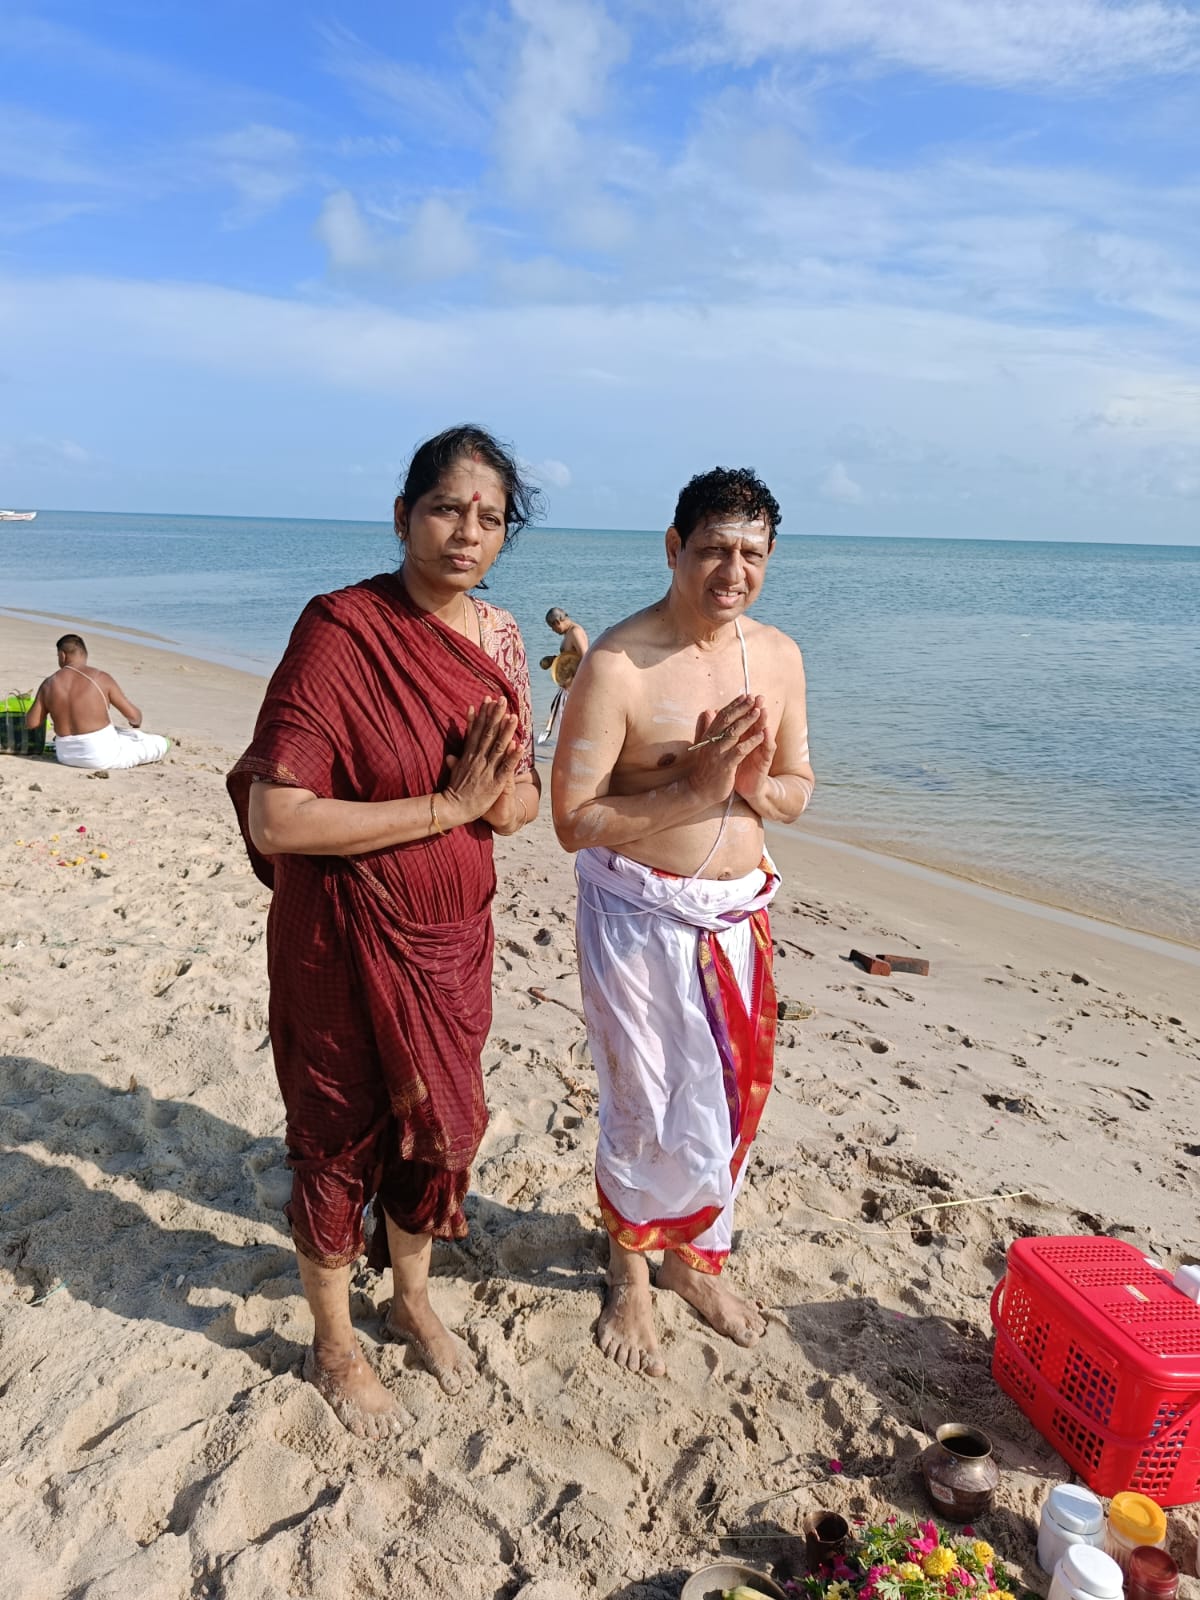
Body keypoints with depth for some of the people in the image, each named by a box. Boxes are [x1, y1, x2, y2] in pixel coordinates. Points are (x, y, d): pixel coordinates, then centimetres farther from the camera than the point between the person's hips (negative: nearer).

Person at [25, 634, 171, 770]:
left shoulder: (49, 683, -4)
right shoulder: (101, 678, -13)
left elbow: (31, 723, -4)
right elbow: (133, 715, -10)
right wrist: (136, 724, 15)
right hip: (102, 755, -5)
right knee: (161, 743, 8)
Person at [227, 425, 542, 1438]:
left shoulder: (499, 637, 0)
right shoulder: (342, 630, -19)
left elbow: (523, 796, 6)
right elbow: (274, 820, -25)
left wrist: (504, 799, -18)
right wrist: (445, 806, -25)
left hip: (454, 935, 6)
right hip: (346, 942, -5)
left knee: (438, 1122, 20)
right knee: (341, 1136, 13)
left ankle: (413, 1300, 48)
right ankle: (334, 1347, 39)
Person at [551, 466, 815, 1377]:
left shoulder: (779, 658, 2)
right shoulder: (618, 664, -17)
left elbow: (799, 792, 8)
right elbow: (574, 821, -19)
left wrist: (753, 788, -15)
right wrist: (694, 788, -27)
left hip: (739, 915, 6)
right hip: (640, 916, -5)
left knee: (731, 1105, 17)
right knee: (650, 1112, 8)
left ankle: (695, 1259, 42)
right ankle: (632, 1275, 35)